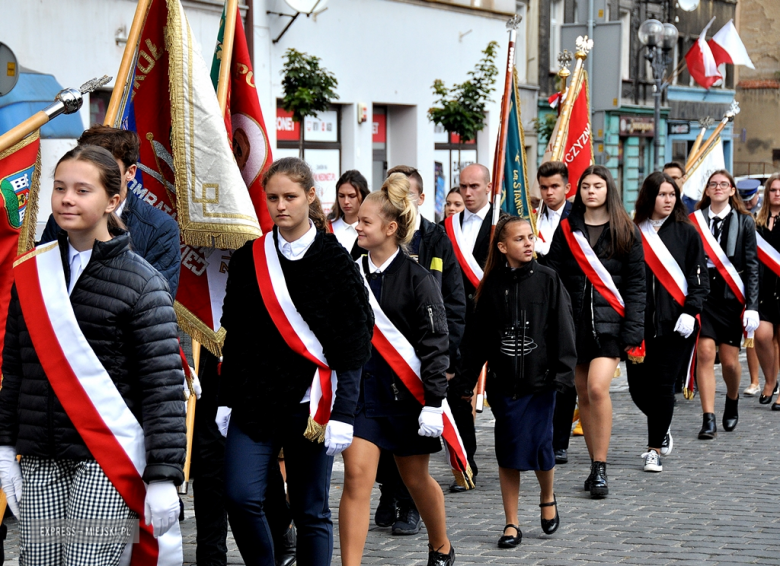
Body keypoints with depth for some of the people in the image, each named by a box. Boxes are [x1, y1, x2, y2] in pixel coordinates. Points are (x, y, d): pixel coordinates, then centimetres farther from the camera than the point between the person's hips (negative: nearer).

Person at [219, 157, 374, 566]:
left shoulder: (333, 259, -2)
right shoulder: (249, 258, 7)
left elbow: (353, 346, -4)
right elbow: (233, 336, 11)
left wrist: (343, 414, -11)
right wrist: (225, 401, 6)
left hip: (310, 403, -2)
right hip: (254, 400, 2)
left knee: (311, 512, 3)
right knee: (240, 497, -12)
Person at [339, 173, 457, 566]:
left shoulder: (416, 278, -9)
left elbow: (434, 343, -10)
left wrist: (433, 403, -15)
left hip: (405, 390, -3)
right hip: (360, 387, 3)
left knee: (416, 478, 13)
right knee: (356, 474, -10)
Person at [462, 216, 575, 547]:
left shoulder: (547, 279, -1)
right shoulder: (492, 285, 3)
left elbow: (563, 329, -3)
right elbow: (478, 335, 6)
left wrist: (563, 371, -10)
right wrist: (468, 377, 2)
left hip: (540, 381, -2)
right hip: (502, 382, 2)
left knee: (539, 446, -1)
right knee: (507, 452, 5)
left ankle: (547, 498, 30)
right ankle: (511, 524, 15)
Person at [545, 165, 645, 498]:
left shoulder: (625, 232, 3)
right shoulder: (566, 230, 9)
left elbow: (636, 285, 1)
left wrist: (633, 332, -7)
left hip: (610, 322, -3)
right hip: (575, 321, 3)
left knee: (597, 388, -18)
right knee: (583, 395, 6)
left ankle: (600, 469, -12)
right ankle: (596, 466, 17)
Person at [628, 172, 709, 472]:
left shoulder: (687, 233, 3)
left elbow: (699, 277, 1)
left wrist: (690, 312, -11)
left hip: (675, 324, -2)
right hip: (639, 322, 2)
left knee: (662, 387, -4)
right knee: (638, 386, 2)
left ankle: (654, 449, 10)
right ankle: (662, 431, 31)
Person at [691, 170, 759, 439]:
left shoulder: (744, 222, 4)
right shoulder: (694, 221, 5)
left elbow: (752, 266, 2)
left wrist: (752, 306, -5)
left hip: (731, 298, 0)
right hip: (702, 296, 0)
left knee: (730, 361, 2)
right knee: (705, 354, -10)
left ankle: (732, 400, 34)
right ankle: (708, 419, -6)